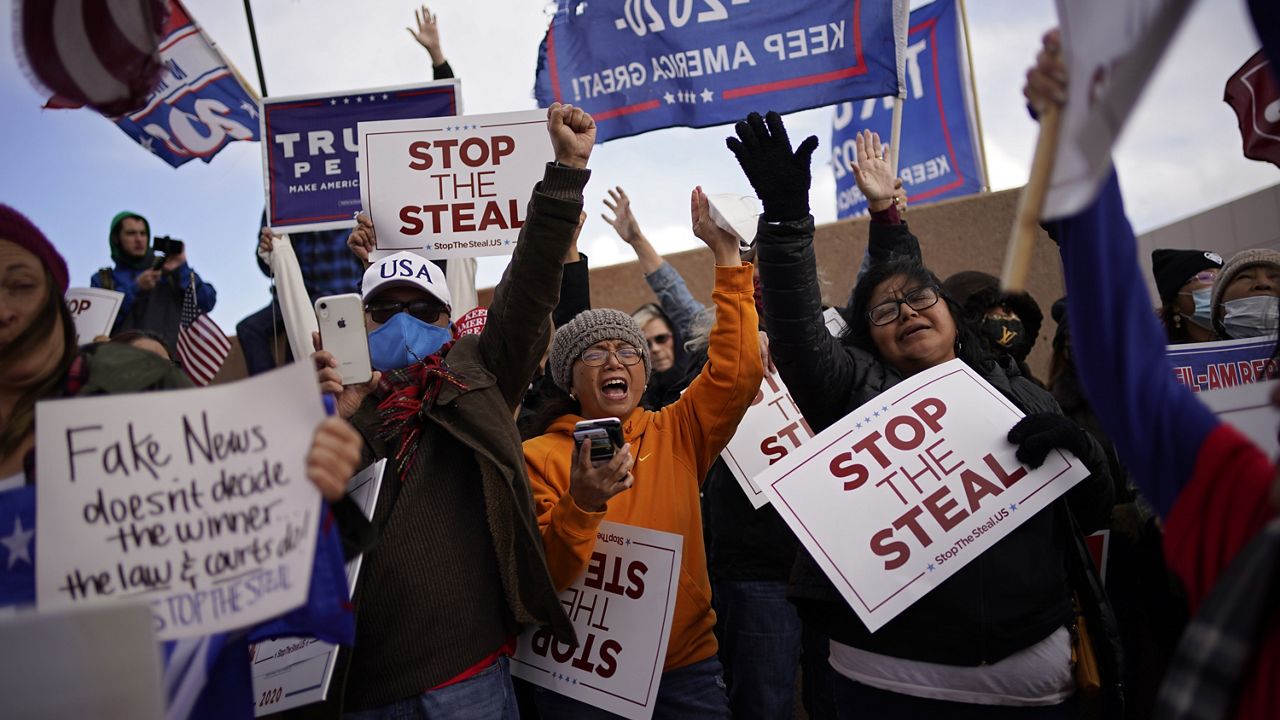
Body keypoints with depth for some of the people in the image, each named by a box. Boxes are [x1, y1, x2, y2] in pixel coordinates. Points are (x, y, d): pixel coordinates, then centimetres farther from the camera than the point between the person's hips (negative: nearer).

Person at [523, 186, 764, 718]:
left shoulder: (676, 434, 1)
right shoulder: (538, 456, -5)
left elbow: (738, 370, -10)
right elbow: (542, 578, -12)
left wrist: (726, 254, -13)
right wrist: (581, 505, -30)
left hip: (685, 668, 2)